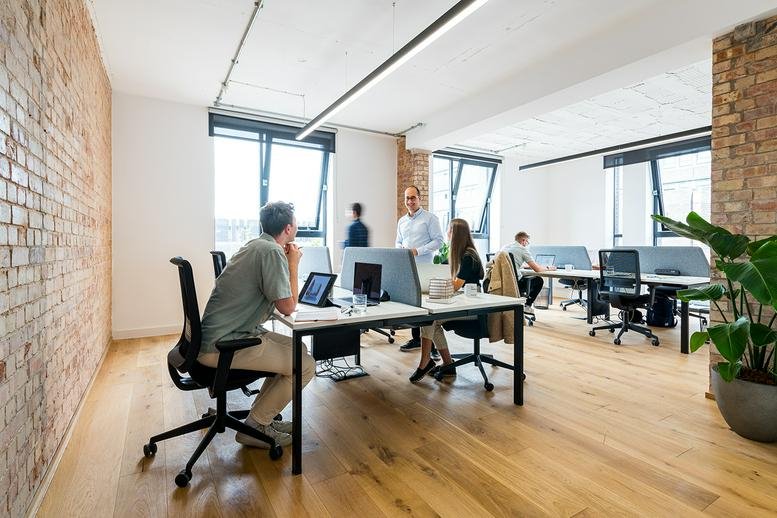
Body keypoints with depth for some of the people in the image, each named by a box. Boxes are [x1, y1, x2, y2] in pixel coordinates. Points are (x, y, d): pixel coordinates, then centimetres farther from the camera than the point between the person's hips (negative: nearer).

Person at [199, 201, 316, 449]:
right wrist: (293, 265, -6)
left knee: (298, 349, 16)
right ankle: (255, 427, 6)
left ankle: (262, 415, 24)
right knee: (305, 366, -8)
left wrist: (287, 262, 9)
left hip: (221, 333, 10)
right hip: (221, 345, -10)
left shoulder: (256, 245, 13)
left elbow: (274, 293, 19)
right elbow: (287, 307, -16)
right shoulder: (272, 251, -19)